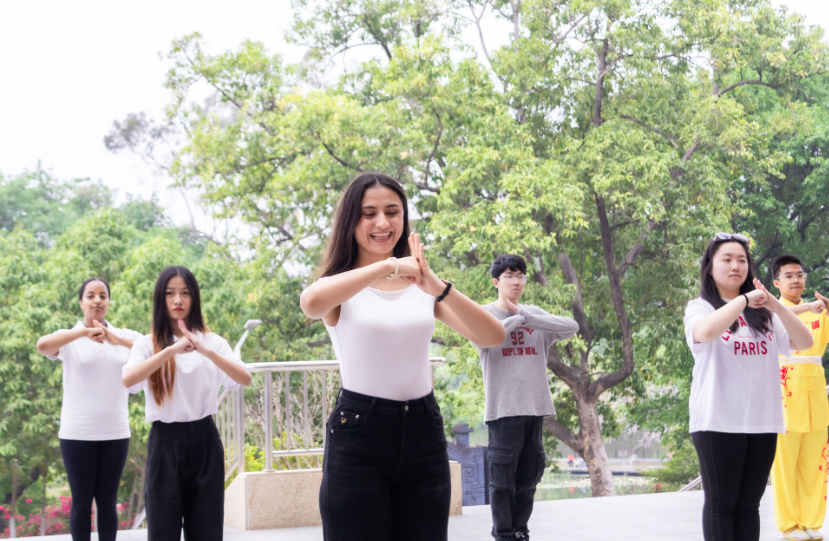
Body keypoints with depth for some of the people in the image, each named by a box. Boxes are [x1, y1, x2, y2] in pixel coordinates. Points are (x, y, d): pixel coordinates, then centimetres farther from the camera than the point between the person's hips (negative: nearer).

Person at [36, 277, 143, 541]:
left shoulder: (126, 336, 5)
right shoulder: (70, 338, 0)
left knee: (108, 501, 8)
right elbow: (42, 345, -21)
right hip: (77, 433, -2)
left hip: (115, 432, 2)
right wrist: (85, 332, -26)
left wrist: (118, 340, -23)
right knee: (82, 501, 4)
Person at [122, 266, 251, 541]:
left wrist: (206, 351, -26)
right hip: (165, 443, -1)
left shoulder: (213, 341, 5)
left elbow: (245, 378, -11)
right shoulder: (147, 344, 3)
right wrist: (172, 349, -28)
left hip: (204, 441, 1)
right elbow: (128, 380, -18)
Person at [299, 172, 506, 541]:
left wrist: (439, 288, -20)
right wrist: (388, 266, -27)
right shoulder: (341, 287, 0)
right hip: (359, 432, -3)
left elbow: (493, 337, -5)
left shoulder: (420, 285, 9)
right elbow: (311, 303, -27)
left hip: (423, 432, 3)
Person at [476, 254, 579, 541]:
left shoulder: (535, 313, 13)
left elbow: (572, 327, -1)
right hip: (504, 408, -4)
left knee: (529, 474, 7)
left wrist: (528, 317, -8)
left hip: (536, 407, 4)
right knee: (503, 475, -3)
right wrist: (517, 319, -8)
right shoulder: (485, 313, 2)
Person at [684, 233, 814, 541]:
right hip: (718, 421, -4)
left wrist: (776, 305, -12)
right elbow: (705, 332, -22)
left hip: (762, 420, 4)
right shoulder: (700, 307, 1)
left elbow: (804, 342, 2)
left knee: (749, 504, 7)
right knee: (721, 503, 0)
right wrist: (744, 300, -17)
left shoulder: (763, 314, 12)